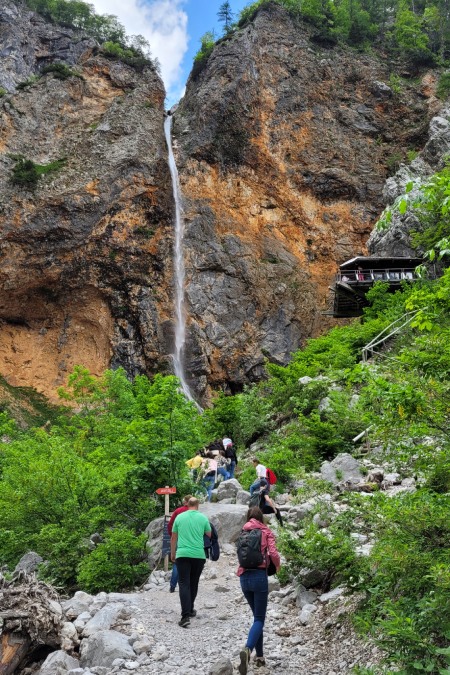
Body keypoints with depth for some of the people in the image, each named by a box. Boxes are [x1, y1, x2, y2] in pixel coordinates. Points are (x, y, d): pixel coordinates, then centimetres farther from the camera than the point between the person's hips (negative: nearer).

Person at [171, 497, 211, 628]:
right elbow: (209, 535, 14)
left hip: (182, 554, -1)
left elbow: (173, 537, 10)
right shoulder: (203, 518, 1)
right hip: (199, 555, 1)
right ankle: (190, 610, 30)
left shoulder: (179, 517, 4)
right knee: (193, 584, 18)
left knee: (184, 584, -3)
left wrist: (172, 554, 21)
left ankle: (186, 615, -15)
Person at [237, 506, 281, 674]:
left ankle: (259, 655, 19)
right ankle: (247, 649, -24)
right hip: (259, 576, -4)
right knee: (259, 619, 0)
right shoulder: (266, 532, 0)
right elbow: (273, 554, -11)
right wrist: (277, 566, 7)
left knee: (257, 615, 20)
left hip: (244, 577, 4)